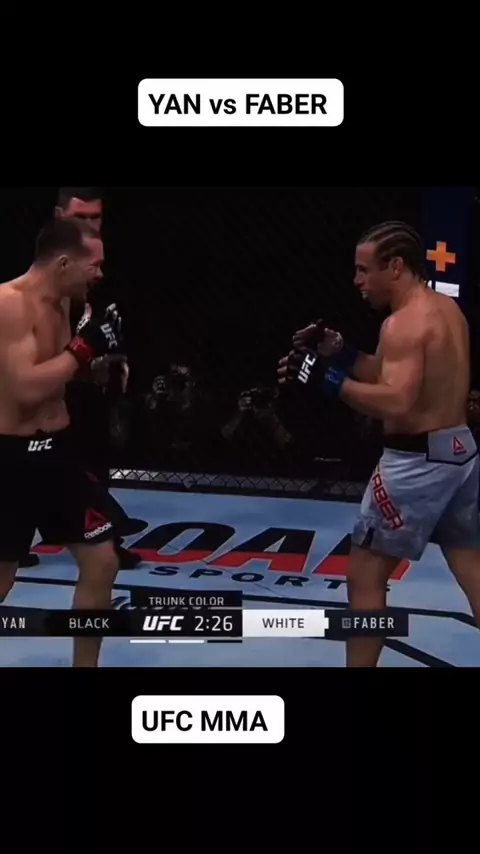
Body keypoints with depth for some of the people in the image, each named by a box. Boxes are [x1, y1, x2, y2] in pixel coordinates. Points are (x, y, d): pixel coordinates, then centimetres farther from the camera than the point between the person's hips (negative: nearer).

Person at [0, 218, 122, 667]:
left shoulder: (59, 304, 8)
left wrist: (100, 353, 2)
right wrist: (85, 346, -21)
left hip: (58, 449, 8)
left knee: (102, 564, 10)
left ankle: (85, 665, 26)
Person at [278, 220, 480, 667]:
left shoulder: (405, 323, -18)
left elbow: (396, 402, -30)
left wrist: (325, 377, -27)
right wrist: (339, 352, 10)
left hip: (417, 462, -10)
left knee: (364, 577, 4)